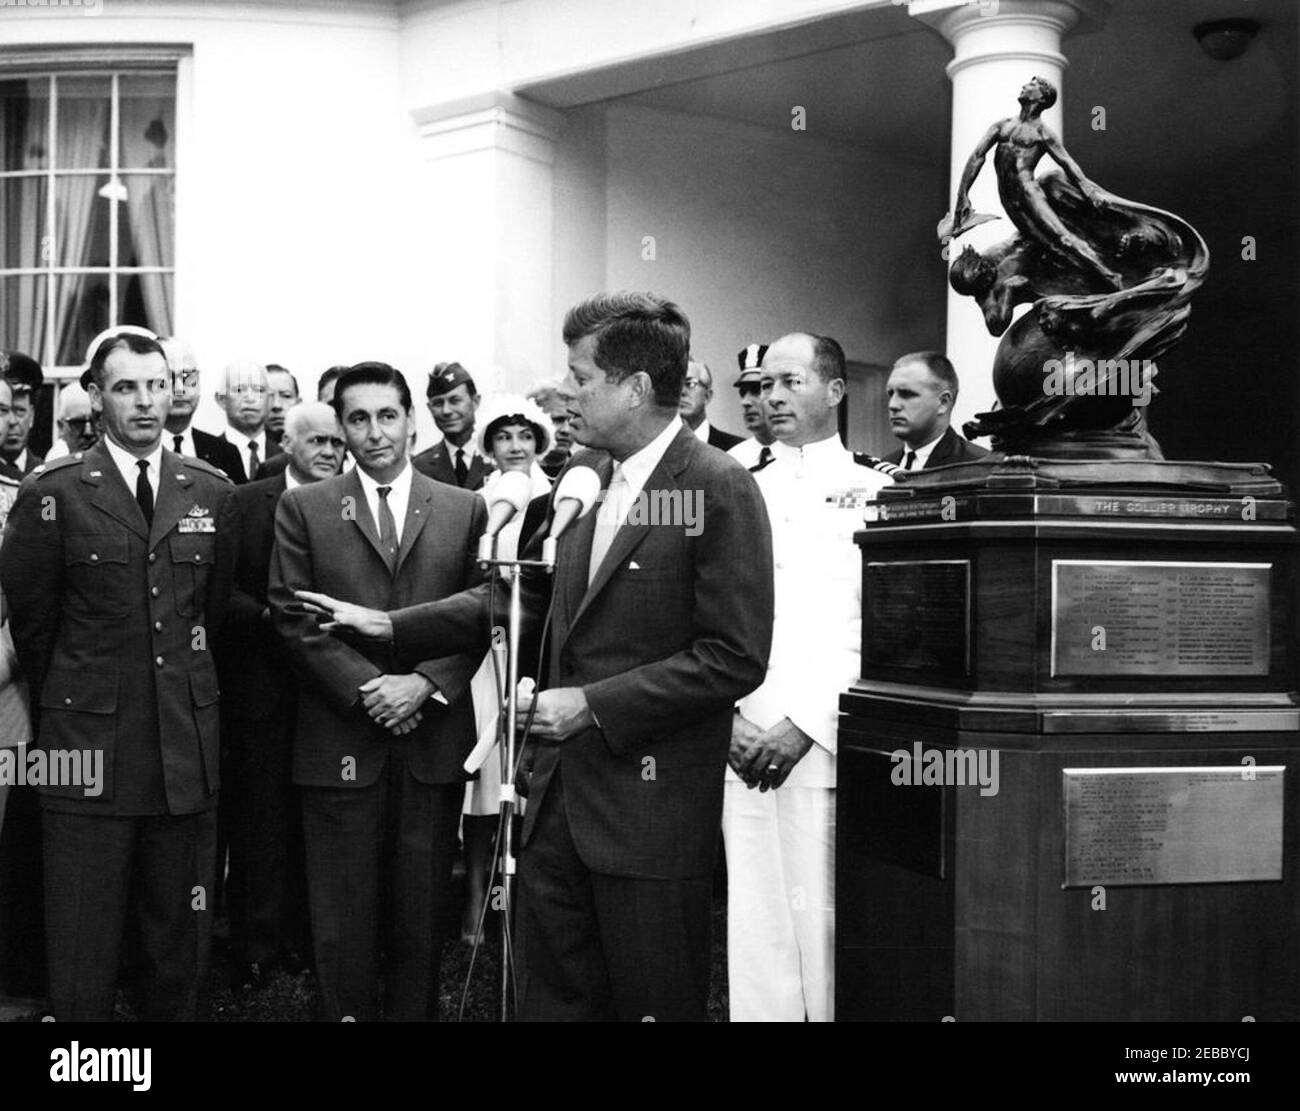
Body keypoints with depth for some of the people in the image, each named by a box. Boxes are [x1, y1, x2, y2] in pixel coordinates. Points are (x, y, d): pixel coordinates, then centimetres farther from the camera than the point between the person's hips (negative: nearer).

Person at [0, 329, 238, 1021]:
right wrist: (66, 708, 11)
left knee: (183, 948, 10)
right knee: (83, 956, 4)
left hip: (187, 748, 3)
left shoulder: (212, 492, 7)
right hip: (89, 744, -3)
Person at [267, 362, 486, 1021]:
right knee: (344, 918, 4)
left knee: (422, 912, 7)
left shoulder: (465, 509, 9)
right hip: (339, 742, -1)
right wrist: (367, 687, -11)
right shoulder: (303, 509, 6)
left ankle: (414, 1012, 20)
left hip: (433, 739, 1)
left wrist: (425, 683, -10)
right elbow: (291, 615, -1)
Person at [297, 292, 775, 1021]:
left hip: (651, 800, -7)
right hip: (563, 790, 7)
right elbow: (525, 596, 18)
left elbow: (736, 659, -17)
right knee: (552, 994, 15)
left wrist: (594, 704, -17)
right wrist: (391, 626, 15)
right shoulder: (584, 474, 8)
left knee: (654, 1001, 7)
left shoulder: (719, 489, -14)